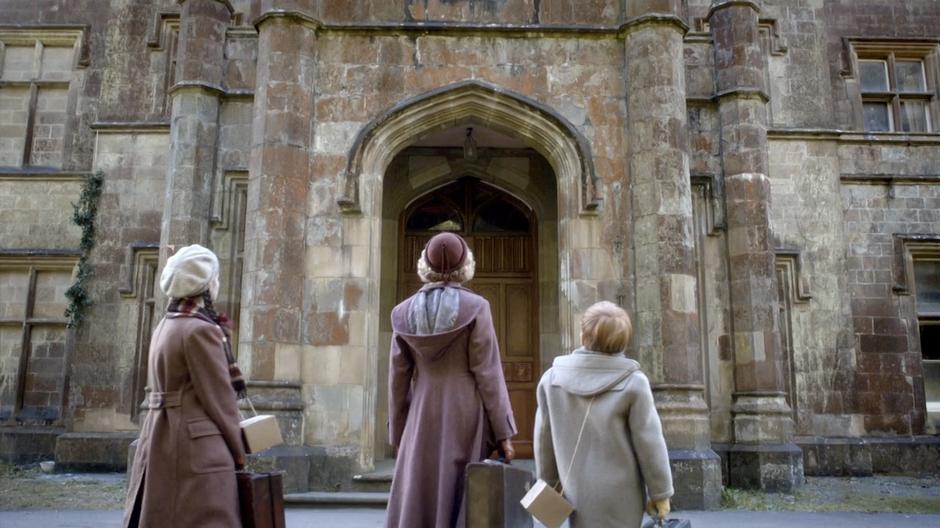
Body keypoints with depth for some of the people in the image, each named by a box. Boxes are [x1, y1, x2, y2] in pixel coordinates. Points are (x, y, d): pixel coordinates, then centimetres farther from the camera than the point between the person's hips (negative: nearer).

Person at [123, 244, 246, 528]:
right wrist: (239, 453, -3)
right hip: (196, 448, -9)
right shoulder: (201, 330, -15)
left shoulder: (164, 327, 12)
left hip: (161, 443, 9)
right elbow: (219, 399, -13)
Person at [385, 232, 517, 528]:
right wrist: (502, 432, -3)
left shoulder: (404, 312, 2)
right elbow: (487, 373, -9)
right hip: (466, 417, -2)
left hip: (423, 419, 3)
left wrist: (398, 434, 13)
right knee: (463, 502, 6)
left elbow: (398, 379, 4)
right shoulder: (475, 307, -7)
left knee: (419, 502, 9)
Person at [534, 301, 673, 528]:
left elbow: (544, 438, 4)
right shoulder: (633, 382, -15)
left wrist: (549, 482, 17)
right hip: (620, 495, -3)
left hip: (577, 492, 4)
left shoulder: (552, 377, -5)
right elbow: (649, 443, -10)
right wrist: (660, 493, 2)